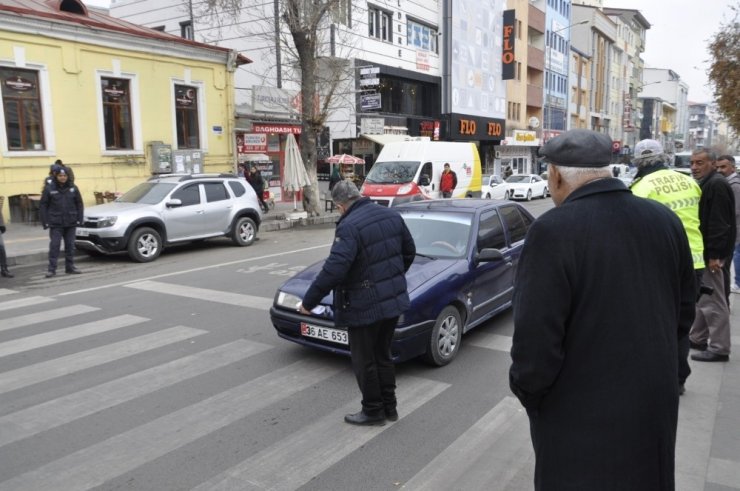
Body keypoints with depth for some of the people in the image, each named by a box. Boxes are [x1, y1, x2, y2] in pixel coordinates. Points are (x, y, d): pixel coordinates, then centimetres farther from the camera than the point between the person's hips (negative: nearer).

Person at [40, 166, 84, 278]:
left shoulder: (73, 188, 5)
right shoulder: (49, 189, -2)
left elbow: (79, 204, 9)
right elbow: (43, 206, 0)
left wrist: (79, 219, 2)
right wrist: (45, 222, -6)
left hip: (71, 223, 2)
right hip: (55, 224, -2)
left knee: (70, 245, 9)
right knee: (54, 246, -4)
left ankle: (70, 267, 18)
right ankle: (52, 269, 1)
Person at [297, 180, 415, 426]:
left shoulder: (350, 227, -20)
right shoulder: (392, 216, 4)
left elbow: (333, 269, -27)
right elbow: (409, 251, 14)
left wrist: (308, 301, -19)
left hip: (365, 306, -8)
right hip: (394, 300, 8)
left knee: (365, 361, 9)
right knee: (383, 355, 21)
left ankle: (373, 411, 21)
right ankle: (389, 407, 31)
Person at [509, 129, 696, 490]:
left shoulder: (553, 231, -23)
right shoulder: (665, 220, -2)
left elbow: (537, 338, -24)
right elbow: (683, 311, 8)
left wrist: (526, 391, -6)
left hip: (582, 416, -6)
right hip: (655, 405, 6)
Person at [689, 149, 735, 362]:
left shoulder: (717, 185, -16)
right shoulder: (707, 184, 17)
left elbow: (719, 223, -23)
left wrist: (714, 254, -25)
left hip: (711, 252, -11)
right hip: (704, 251, 11)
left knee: (712, 300, -6)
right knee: (702, 297, 18)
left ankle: (719, 348, 0)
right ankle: (697, 338, 29)